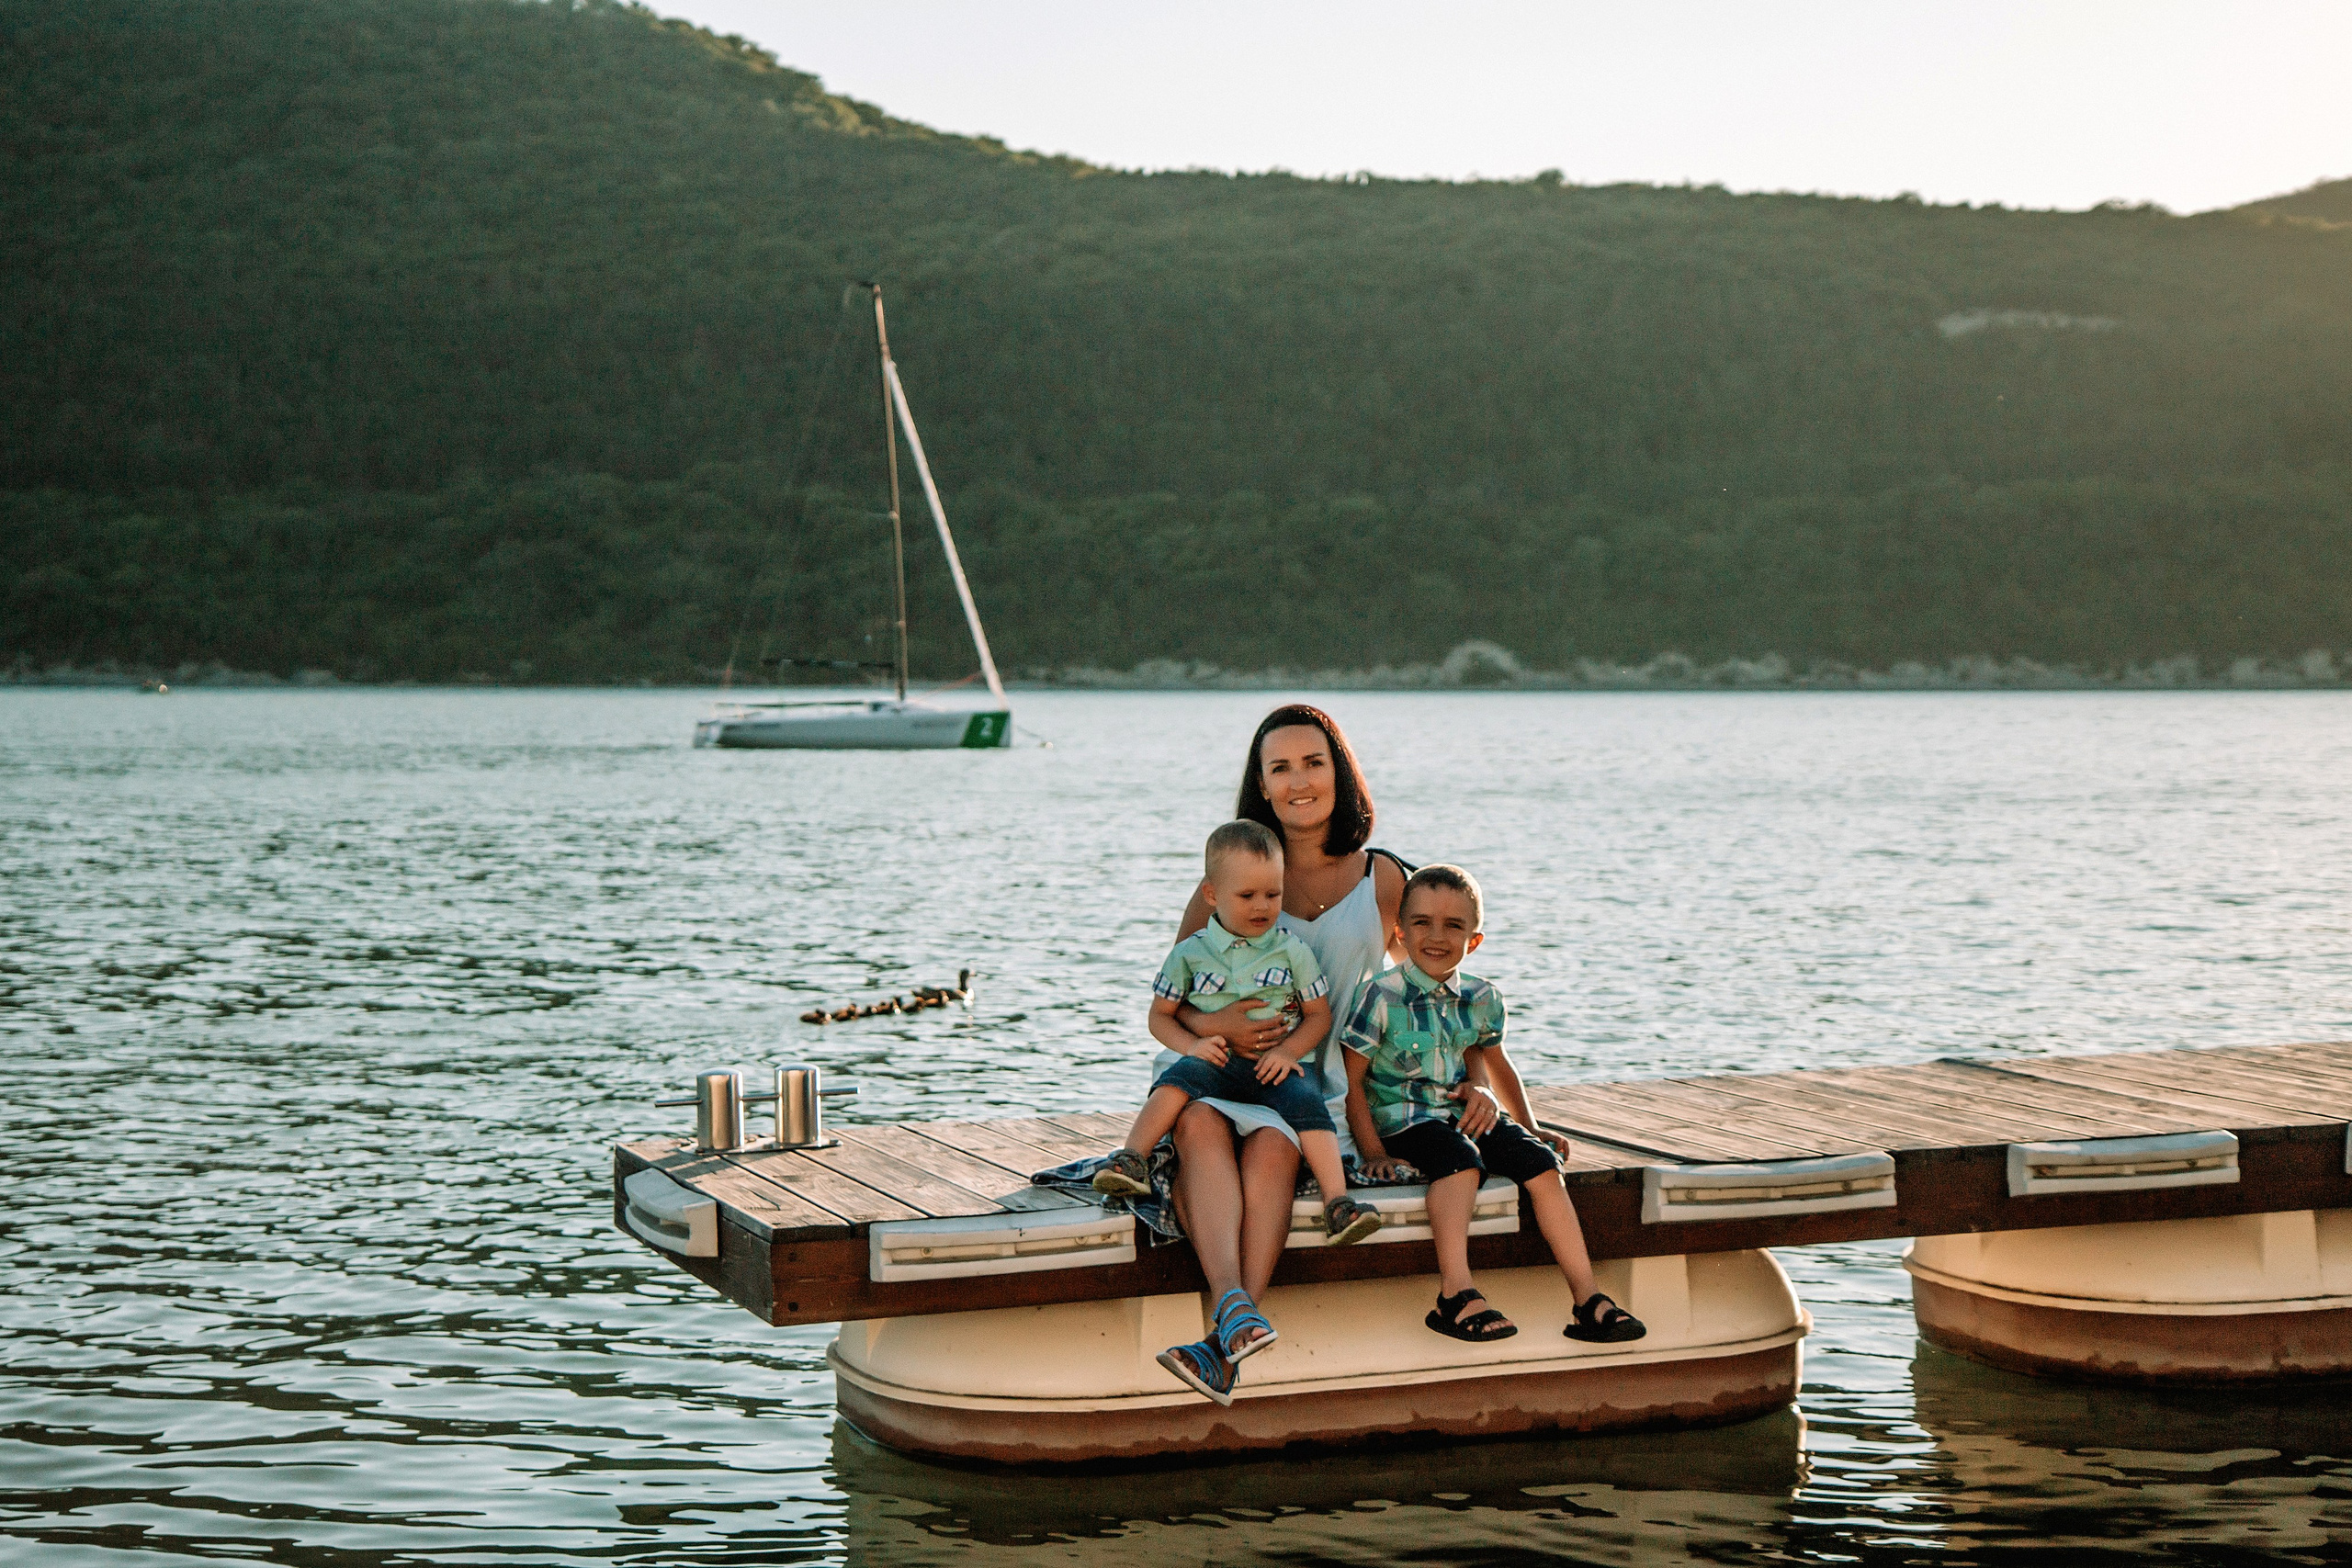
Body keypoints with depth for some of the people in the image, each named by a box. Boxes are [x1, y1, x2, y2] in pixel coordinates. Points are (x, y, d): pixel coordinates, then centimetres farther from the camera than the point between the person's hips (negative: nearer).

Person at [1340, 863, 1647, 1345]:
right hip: (1405, 1119, -6)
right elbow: (1352, 1079, -7)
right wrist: (1373, 1151, -15)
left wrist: (1528, 1126, 32)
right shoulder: (1383, 998, -9)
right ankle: (1456, 1291, -43)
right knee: (1461, 1158, -35)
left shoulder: (1481, 999, 8)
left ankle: (1587, 1299, -16)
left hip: (1468, 1114, 6)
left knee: (1540, 1163, -15)